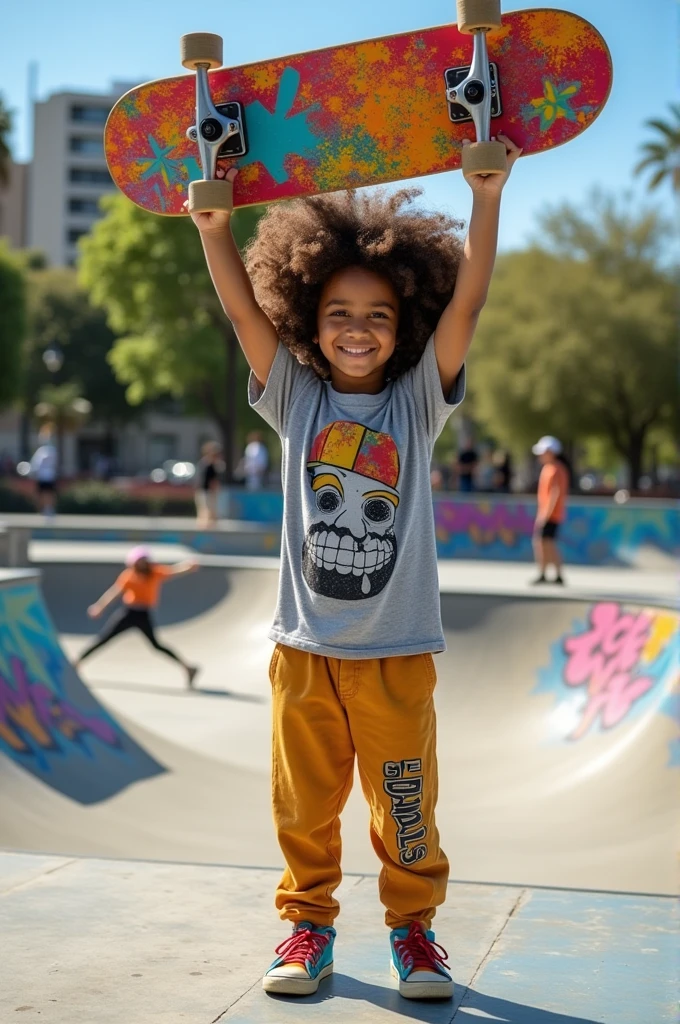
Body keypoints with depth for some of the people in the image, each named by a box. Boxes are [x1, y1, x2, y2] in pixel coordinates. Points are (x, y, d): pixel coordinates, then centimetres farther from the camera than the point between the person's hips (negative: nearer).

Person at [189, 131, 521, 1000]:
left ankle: (413, 925, 25)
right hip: (304, 646, 1)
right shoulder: (296, 397, 2)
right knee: (305, 802, 10)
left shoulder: (418, 399, -1)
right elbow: (244, 309, -9)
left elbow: (465, 304, -12)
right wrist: (213, 226, -23)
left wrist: (485, 200, -21)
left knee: (406, 803, 7)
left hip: (397, 650, -1)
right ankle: (308, 924, 27)